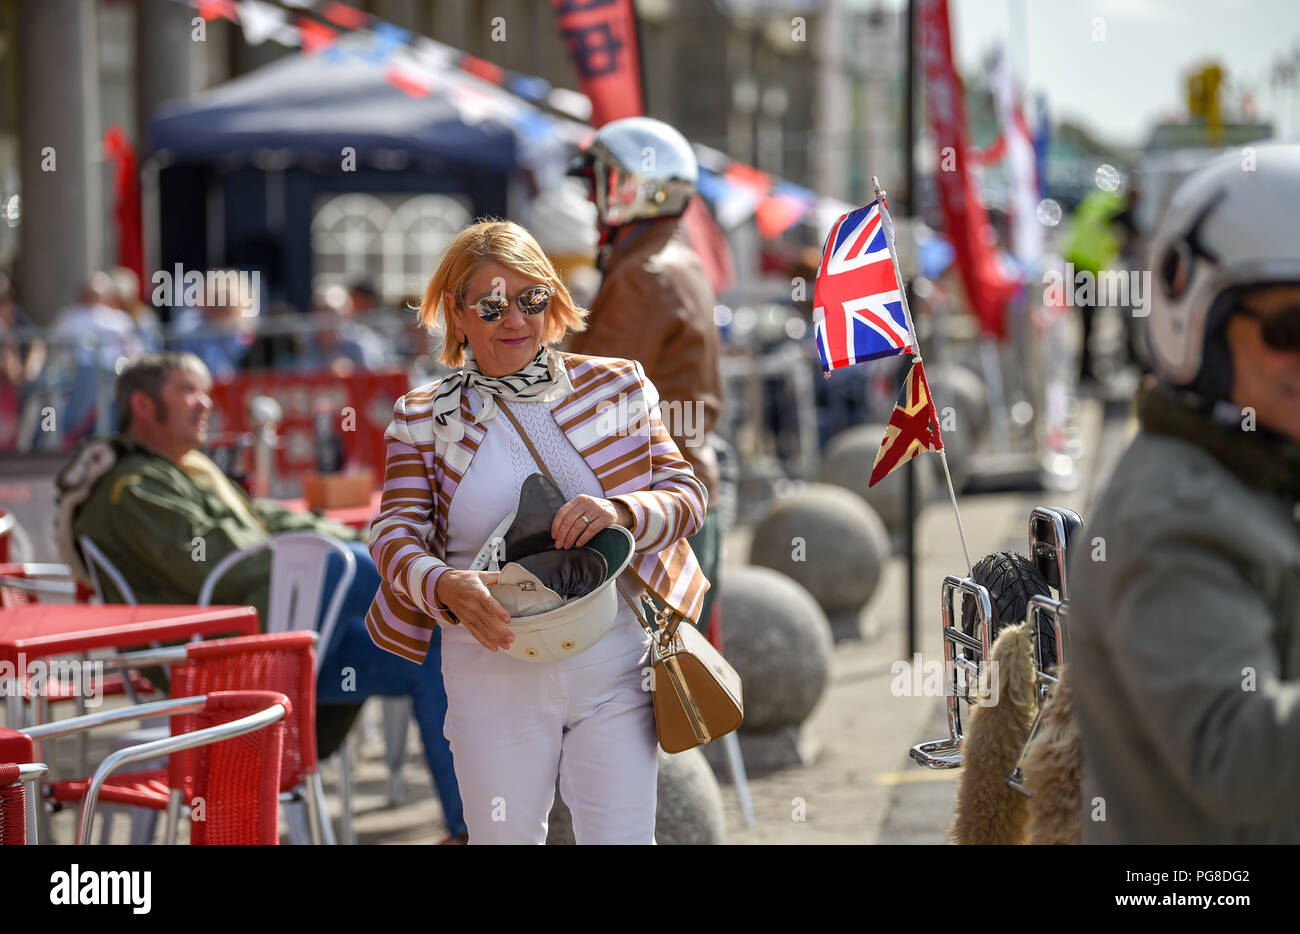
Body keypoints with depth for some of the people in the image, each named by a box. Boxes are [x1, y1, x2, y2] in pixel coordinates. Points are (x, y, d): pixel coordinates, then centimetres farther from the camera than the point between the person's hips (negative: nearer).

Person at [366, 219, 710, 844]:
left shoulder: (616, 387, 4)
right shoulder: (423, 417, 3)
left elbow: (686, 494, 2)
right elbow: (396, 533, -3)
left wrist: (620, 512, -20)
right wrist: (446, 587, -25)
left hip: (615, 664, 0)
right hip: (493, 669, 0)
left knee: (623, 836, 0)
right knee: (502, 837, 11)